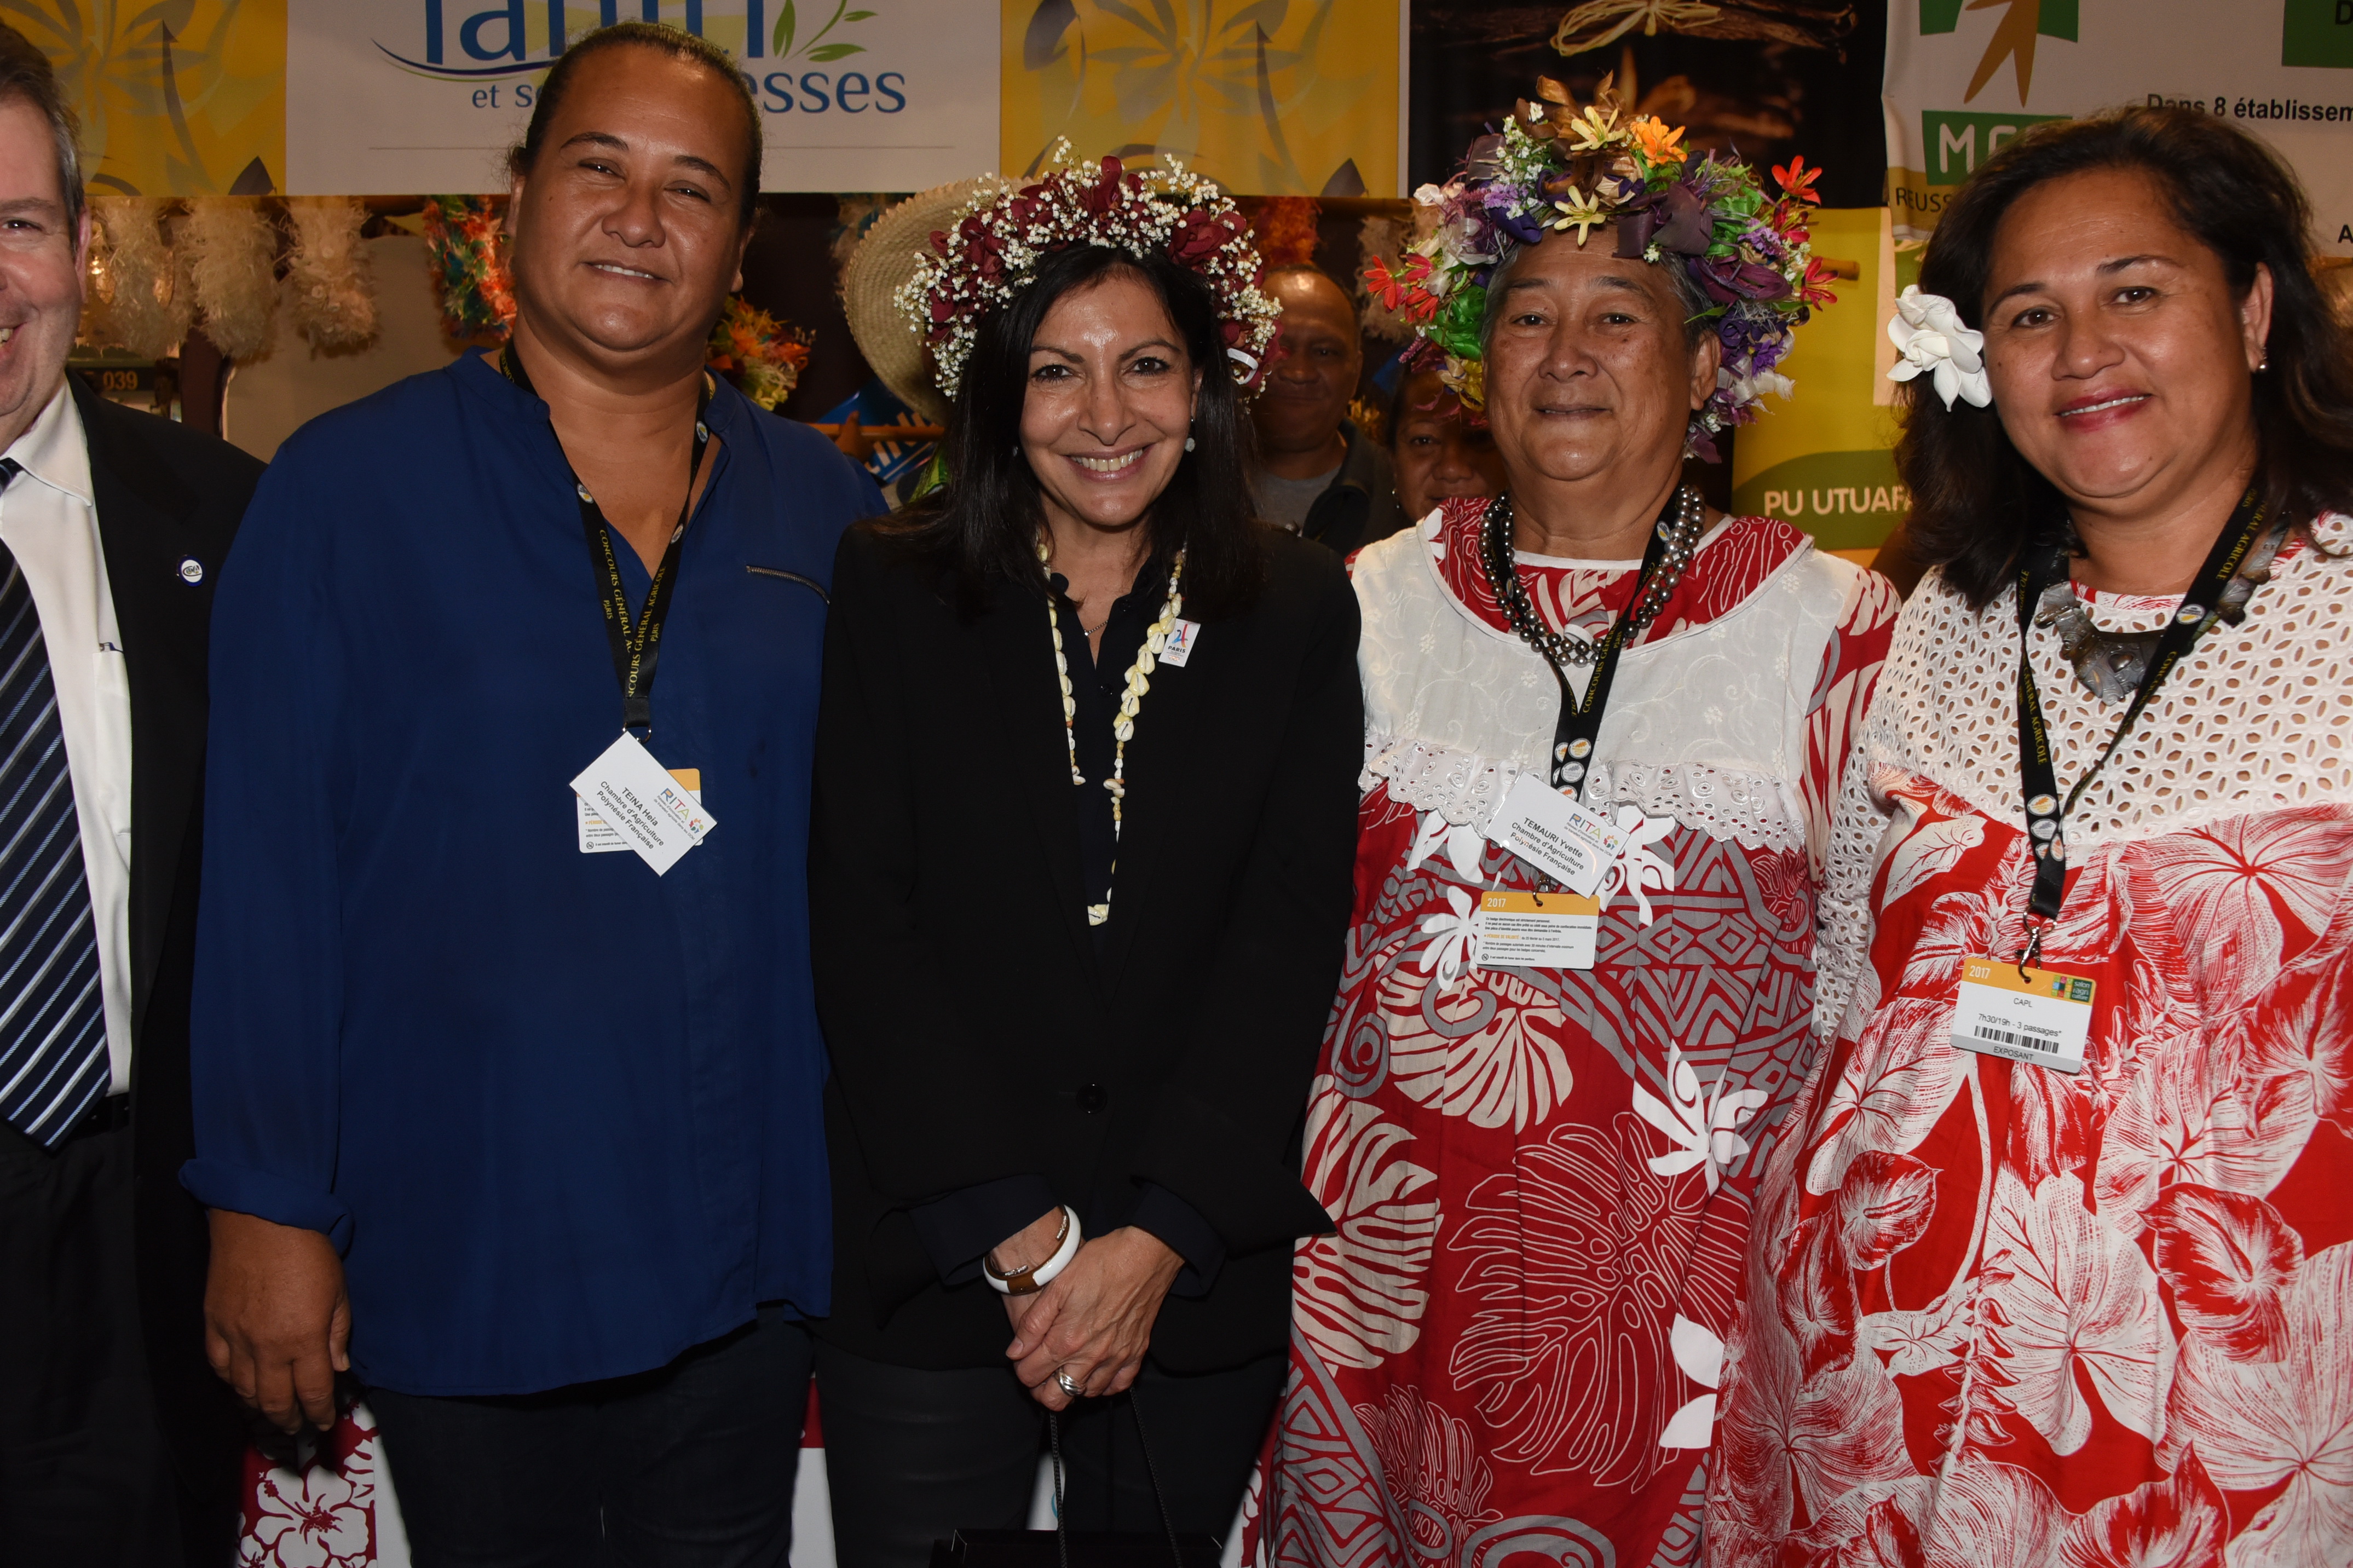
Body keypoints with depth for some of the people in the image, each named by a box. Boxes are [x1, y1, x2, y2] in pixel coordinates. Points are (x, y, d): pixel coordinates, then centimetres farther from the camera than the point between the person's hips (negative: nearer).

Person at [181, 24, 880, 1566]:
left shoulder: (827, 511, 4)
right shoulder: (346, 488, -5)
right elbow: (266, 869, -6)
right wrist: (265, 1205, -8)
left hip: (746, 1261, 3)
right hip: (463, 1255, -2)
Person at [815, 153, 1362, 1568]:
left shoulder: (1302, 611, 2)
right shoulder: (890, 593, 0)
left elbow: (1293, 931, -4)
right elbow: (862, 929, -6)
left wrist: (1157, 1238, -13)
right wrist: (1026, 1235, -13)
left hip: (1202, 1271, 1)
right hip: (928, 1259, -1)